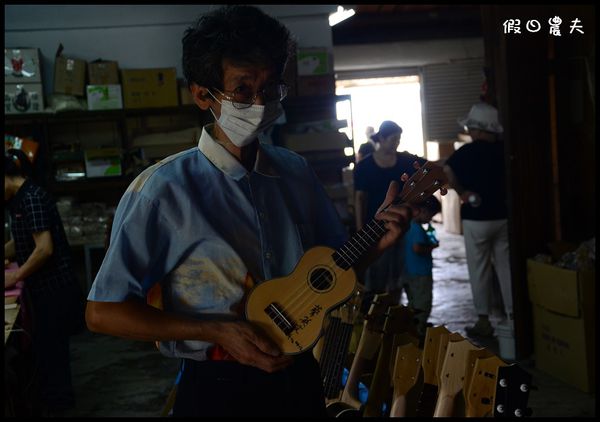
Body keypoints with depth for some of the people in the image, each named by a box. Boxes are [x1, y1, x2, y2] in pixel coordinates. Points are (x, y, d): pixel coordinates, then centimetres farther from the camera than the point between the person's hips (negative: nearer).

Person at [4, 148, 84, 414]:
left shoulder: (32, 198, -17)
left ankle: (57, 405, 13)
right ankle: (56, 399, 30)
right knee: (46, 347, 18)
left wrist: (15, 276, -13)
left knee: (49, 349, 1)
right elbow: (18, 243, 24)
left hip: (53, 290, -9)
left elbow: (45, 248, -23)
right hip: (44, 289, 9)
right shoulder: (20, 200, 12)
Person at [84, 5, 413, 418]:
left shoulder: (296, 172, 0)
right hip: (217, 388, -5)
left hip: (300, 378, 5)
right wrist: (217, 331, -21)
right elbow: (103, 312, -15)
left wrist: (380, 240, -10)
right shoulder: (163, 189, -16)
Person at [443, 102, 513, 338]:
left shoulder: (467, 152, -10)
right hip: (503, 216, 4)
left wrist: (462, 192, -10)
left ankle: (483, 321, 8)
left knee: (479, 270, 4)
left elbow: (447, 172, -23)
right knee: (506, 267, 10)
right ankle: (512, 317, 15)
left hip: (476, 218, -4)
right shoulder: (504, 150, 1)